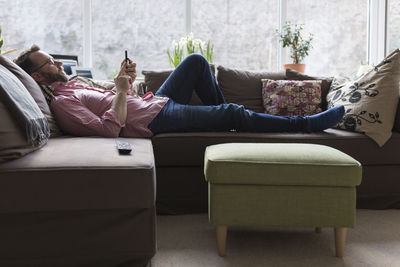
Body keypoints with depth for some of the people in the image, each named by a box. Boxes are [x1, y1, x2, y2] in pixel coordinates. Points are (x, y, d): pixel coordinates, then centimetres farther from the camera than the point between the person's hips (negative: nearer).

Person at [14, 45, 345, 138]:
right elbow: (110, 128, -27)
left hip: (152, 101, 10)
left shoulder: (72, 82, 13)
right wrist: (122, 90, -21)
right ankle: (306, 123, 0)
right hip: (153, 119, -10)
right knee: (234, 114, -11)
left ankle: (220, 120, 21)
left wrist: (125, 80, 3)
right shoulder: (61, 102, -17)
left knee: (196, 61, 13)